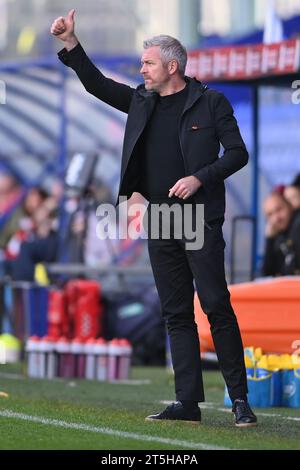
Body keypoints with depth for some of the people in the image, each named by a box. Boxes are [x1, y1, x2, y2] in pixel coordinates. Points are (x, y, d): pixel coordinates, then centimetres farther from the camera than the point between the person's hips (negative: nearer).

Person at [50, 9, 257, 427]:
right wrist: (71, 44, 10)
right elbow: (97, 85, 19)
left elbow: (238, 153, -3)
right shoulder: (142, 102, 14)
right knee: (176, 314, 5)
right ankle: (188, 402, 6)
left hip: (200, 220, -6)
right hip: (160, 221, 6)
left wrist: (200, 177, -16)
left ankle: (240, 399, -5)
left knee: (216, 306, -9)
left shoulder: (210, 102, -2)